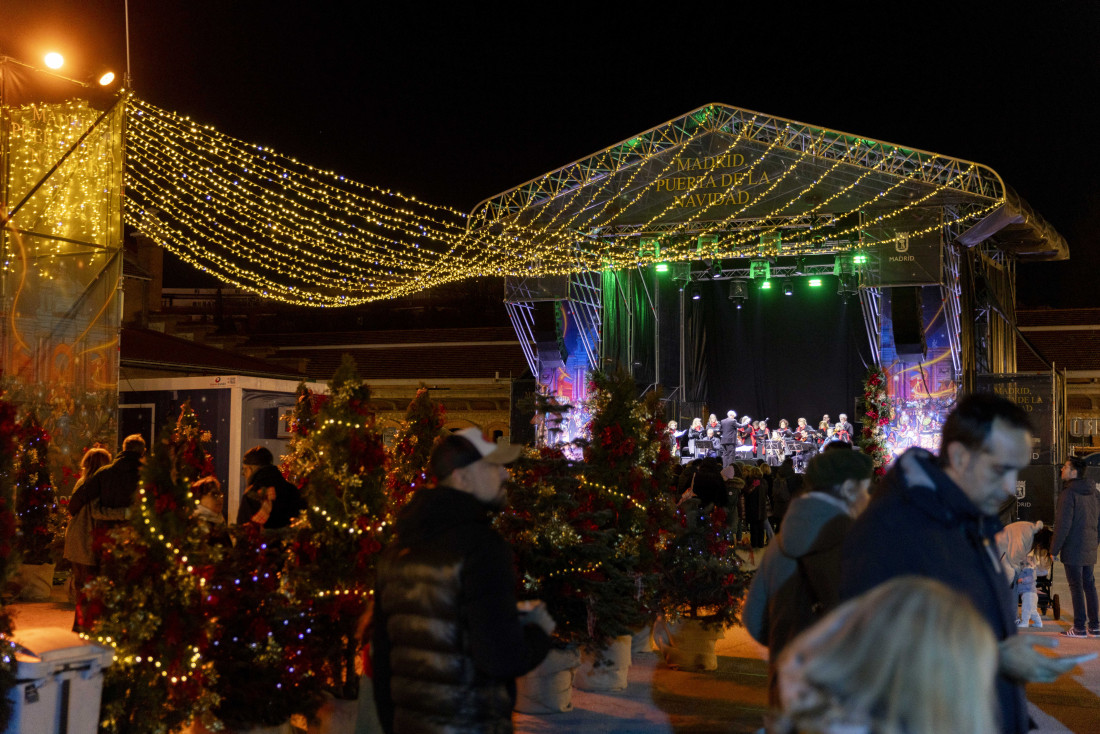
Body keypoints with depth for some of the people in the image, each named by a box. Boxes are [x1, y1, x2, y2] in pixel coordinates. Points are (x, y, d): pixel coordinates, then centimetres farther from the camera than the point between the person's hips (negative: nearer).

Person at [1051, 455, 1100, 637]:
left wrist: (1054, 549, -11)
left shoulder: (1068, 493, -14)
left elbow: (1063, 525, -17)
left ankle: (1079, 627, -1)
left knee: (1076, 586, -3)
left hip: (1073, 548, -8)